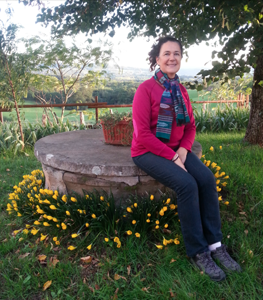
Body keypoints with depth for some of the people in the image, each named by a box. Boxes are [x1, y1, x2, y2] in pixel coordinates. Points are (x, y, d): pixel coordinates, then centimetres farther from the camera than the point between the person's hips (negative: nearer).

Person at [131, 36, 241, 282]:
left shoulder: (181, 90, 8)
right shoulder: (146, 89, -11)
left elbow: (190, 127, 12)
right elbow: (142, 133, -17)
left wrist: (183, 149, -8)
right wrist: (171, 157, -20)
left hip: (176, 150, 6)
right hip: (148, 151, -6)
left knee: (207, 178, -17)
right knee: (187, 184, -26)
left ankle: (214, 244, -5)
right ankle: (198, 252, -10)